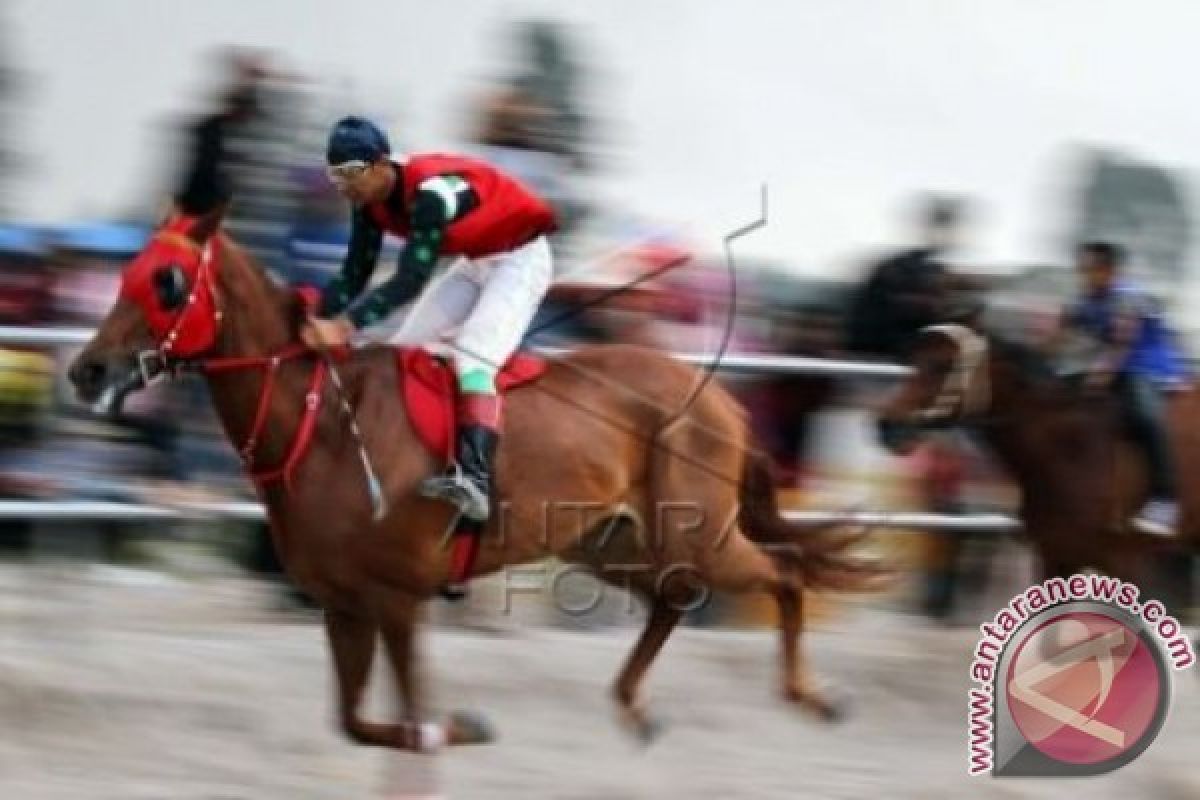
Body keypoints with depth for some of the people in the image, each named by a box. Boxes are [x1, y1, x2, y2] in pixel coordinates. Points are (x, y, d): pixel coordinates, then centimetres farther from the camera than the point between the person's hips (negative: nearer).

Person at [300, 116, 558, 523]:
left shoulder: (430, 192, -35)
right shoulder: (371, 202, -9)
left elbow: (410, 280, -41)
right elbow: (354, 274, -7)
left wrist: (347, 325, -49)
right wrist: (320, 322, -25)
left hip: (519, 258, -10)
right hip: (473, 263, 10)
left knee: (473, 358, -28)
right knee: (400, 351, 4)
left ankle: (474, 478, -42)